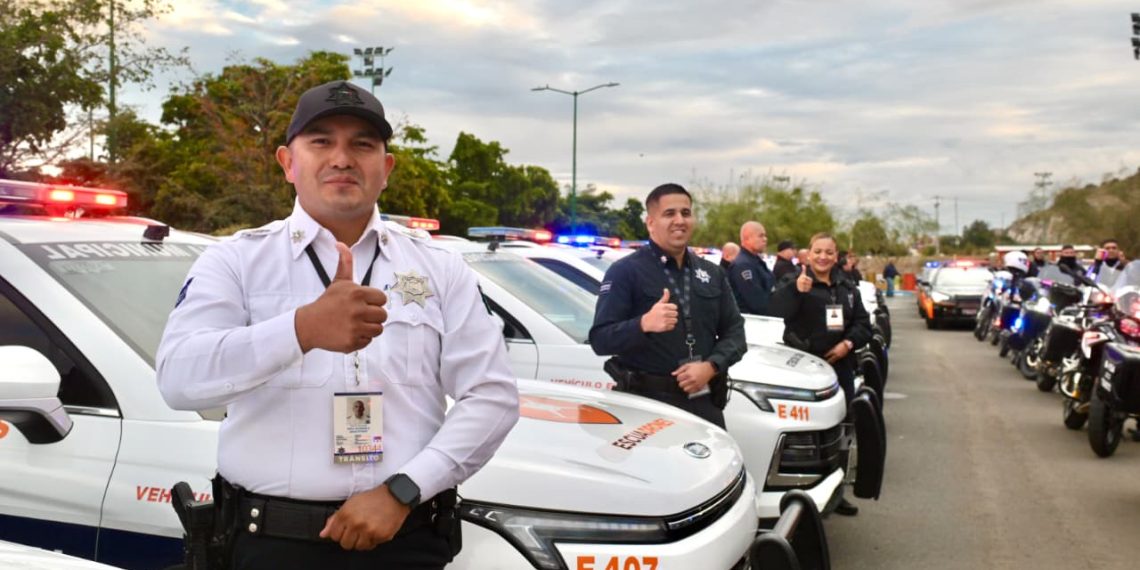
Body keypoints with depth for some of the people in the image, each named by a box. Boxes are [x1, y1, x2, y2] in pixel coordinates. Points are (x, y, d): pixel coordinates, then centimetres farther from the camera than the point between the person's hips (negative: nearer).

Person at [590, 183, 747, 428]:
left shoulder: (712, 273, 16)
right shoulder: (625, 271, -5)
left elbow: (734, 330, 12)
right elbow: (600, 339, -12)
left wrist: (711, 366, -8)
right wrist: (644, 324, -30)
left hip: (704, 402, 6)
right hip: (647, 402, -5)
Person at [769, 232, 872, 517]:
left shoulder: (847, 287, 15)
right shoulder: (793, 282, -3)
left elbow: (863, 323, 16)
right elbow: (777, 310, -22)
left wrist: (848, 343, -3)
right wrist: (796, 289, -40)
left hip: (840, 366, 6)